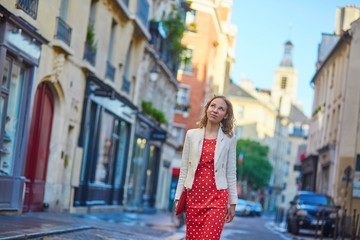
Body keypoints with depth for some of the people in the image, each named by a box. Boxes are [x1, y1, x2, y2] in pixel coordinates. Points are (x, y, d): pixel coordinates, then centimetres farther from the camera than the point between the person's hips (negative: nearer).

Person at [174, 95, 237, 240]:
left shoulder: (229, 139, 5)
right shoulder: (192, 135, 8)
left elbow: (231, 173, 7)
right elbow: (184, 169, 10)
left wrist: (232, 203, 5)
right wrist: (178, 197, 6)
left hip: (217, 196, -2)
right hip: (194, 195, 2)